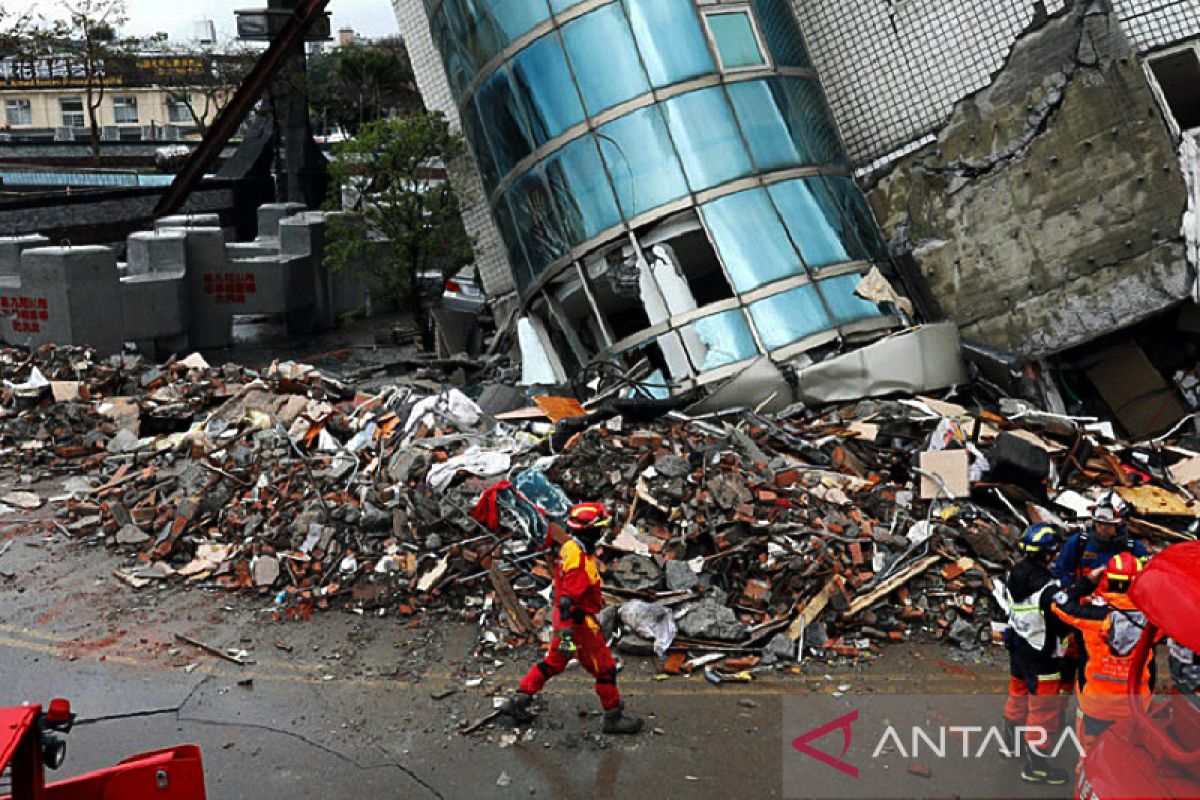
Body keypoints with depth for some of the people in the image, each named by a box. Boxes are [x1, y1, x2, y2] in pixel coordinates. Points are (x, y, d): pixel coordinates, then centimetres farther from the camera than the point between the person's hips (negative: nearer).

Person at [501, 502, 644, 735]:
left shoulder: (570, 547, 1)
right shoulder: (579, 562, -29)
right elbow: (567, 602, -30)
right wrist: (566, 635, -29)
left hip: (566, 618, 9)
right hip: (580, 622, -9)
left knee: (554, 661, 21)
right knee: (605, 669, 6)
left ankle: (518, 700, 28)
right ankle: (614, 717, 19)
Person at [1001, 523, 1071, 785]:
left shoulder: (1014, 574, -6)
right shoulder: (1047, 588, -30)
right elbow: (1064, 624, -21)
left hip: (1016, 646, 8)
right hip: (1041, 655, -8)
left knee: (1019, 694, 27)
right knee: (1044, 706, 5)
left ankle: (1011, 742, 46)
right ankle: (1036, 765, 15)